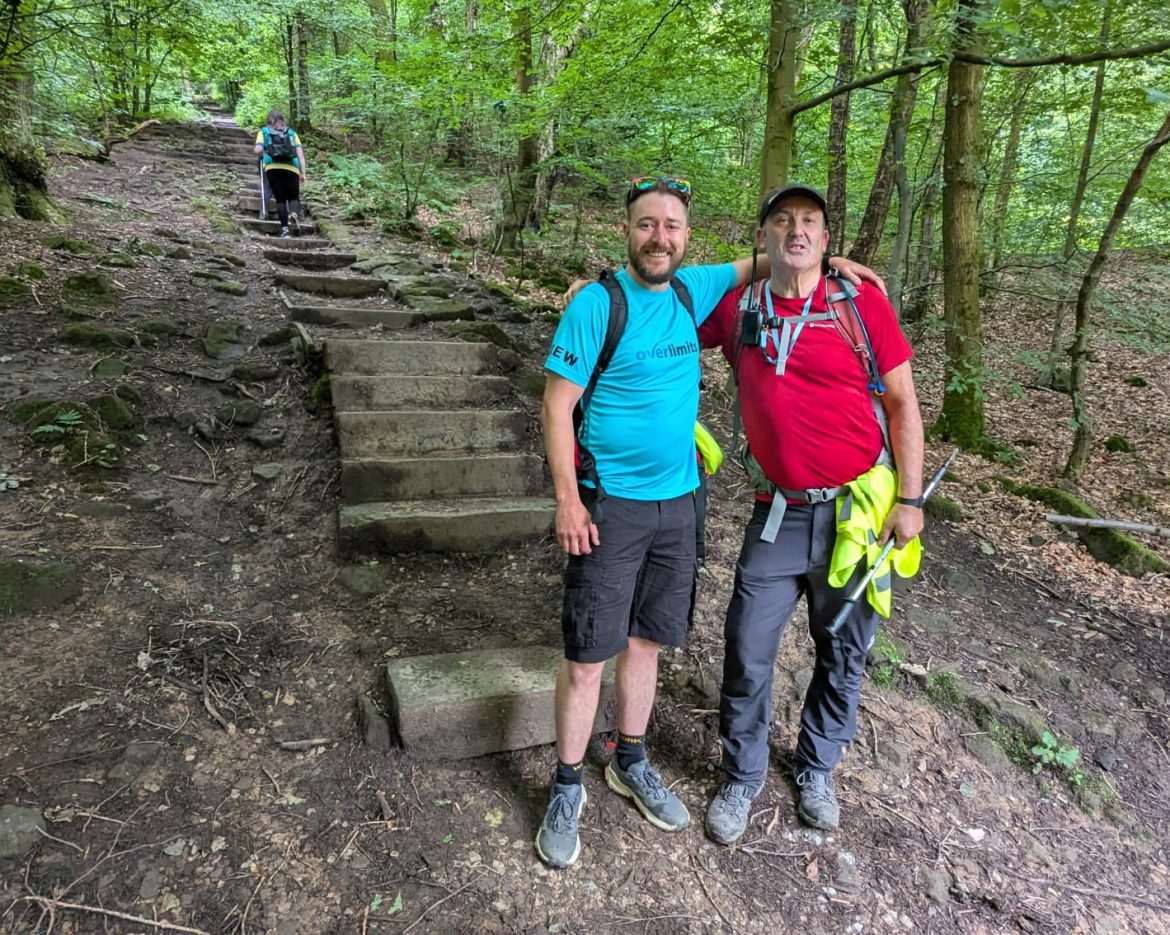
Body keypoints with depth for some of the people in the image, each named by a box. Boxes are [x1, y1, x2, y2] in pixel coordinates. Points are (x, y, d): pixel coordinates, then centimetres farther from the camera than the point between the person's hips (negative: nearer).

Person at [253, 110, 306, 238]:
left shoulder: (264, 131, 17)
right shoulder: (291, 132, 20)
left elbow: (258, 150, 3)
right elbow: (300, 153, 9)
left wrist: (262, 155, 25)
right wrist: (303, 173, 9)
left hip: (272, 168, 0)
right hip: (291, 168, 0)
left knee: (280, 198, 7)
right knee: (294, 197, 9)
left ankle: (285, 228, -7)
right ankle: (294, 214, -25)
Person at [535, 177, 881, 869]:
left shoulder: (693, 290, 5)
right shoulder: (597, 303, -10)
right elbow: (557, 405, -10)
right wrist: (568, 498, -16)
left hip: (677, 500, 5)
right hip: (609, 505, -5)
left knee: (647, 638, 16)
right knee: (589, 652, 1)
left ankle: (631, 764, 35)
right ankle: (568, 789, 21)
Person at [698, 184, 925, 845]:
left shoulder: (863, 302, -5)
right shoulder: (737, 308, 1)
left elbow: (902, 403, -1)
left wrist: (910, 499, -5)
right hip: (780, 515, 1)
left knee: (844, 655, 15)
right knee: (748, 655, 4)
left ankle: (817, 772, 40)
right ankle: (743, 779, 29)